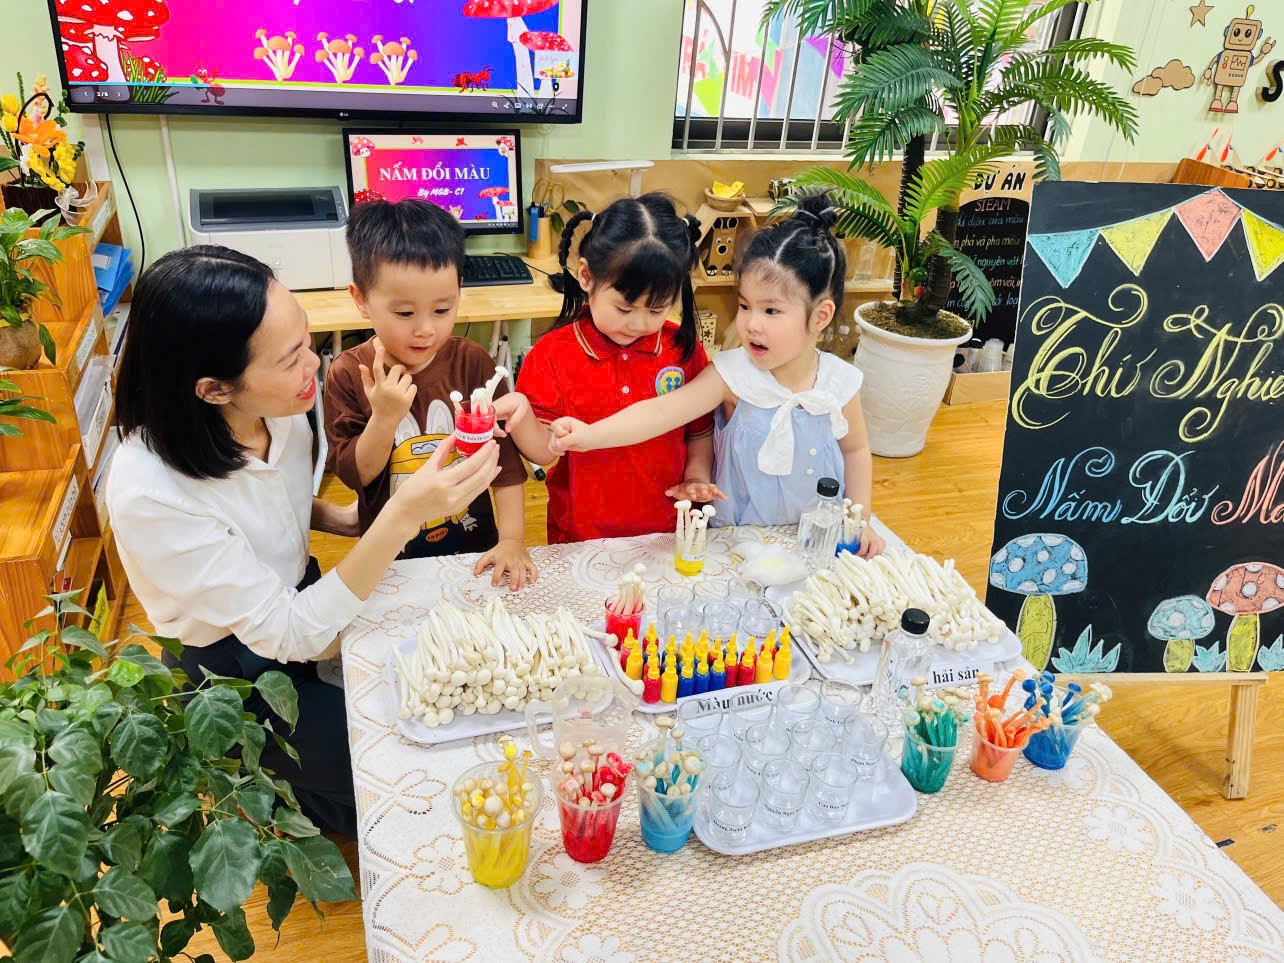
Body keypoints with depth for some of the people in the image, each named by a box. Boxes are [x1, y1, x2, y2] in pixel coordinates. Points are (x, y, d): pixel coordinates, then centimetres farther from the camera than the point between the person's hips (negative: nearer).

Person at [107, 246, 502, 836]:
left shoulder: (276, 408, -16)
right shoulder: (149, 494, -34)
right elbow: (289, 634, -31)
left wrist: (346, 520, -11)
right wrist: (403, 517, -41)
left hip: (299, 594, 6)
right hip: (234, 673, -6)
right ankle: (296, 796, 20)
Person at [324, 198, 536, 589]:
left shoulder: (471, 362, -11)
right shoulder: (348, 374, -12)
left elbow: (505, 454, -10)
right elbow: (353, 473, -11)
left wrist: (512, 539, -15)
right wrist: (384, 418, -28)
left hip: (473, 548, 1)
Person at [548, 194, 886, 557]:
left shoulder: (841, 382, -9)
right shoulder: (733, 373, -16)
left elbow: (855, 450, 6)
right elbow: (663, 410, -27)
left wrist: (860, 521, 0)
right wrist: (592, 435, -40)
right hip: (739, 537, -1)